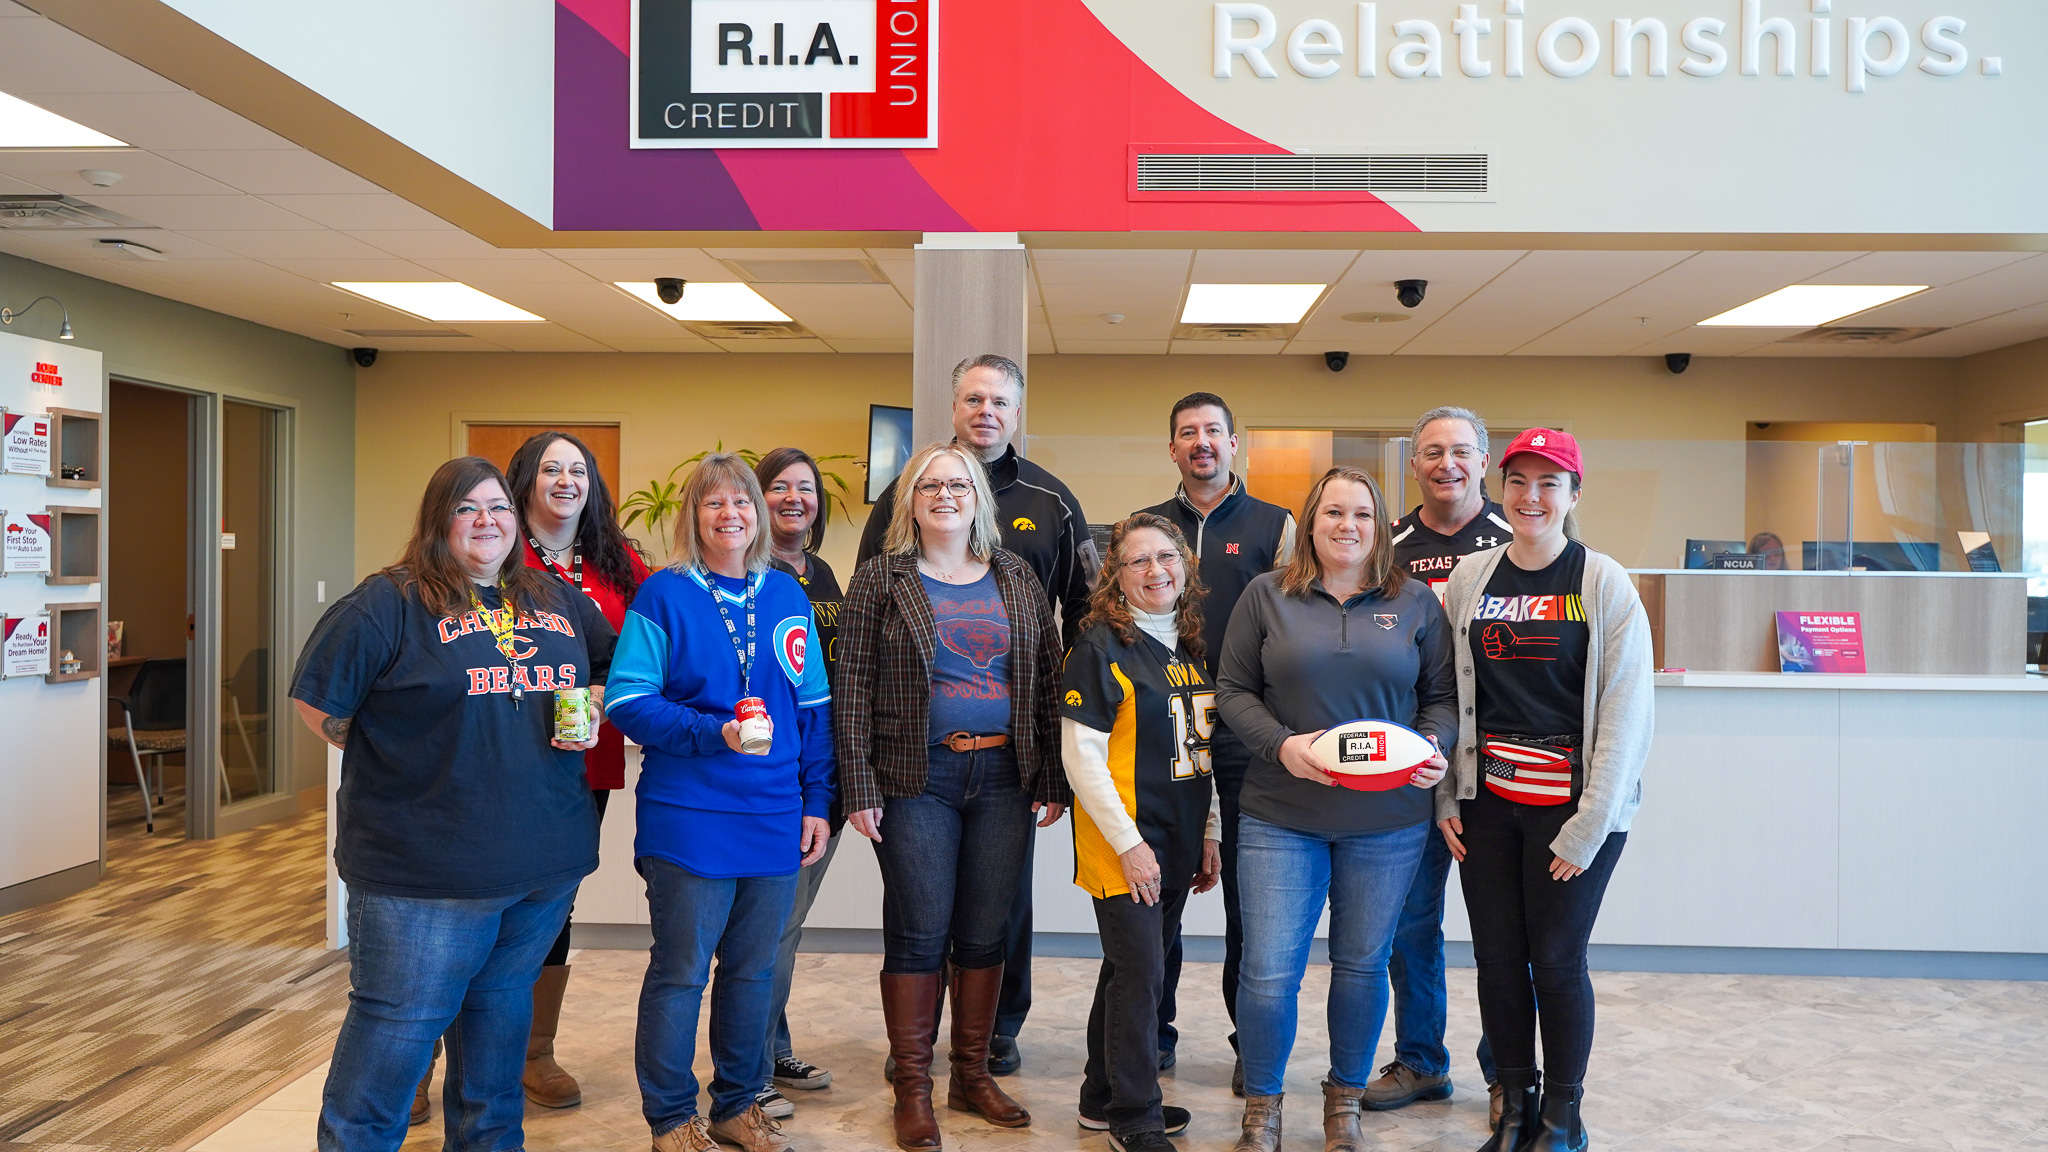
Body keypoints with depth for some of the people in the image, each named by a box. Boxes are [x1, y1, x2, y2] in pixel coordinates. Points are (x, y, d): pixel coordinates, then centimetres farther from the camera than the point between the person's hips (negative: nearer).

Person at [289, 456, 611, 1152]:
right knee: (396, 1025, 5)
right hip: (423, 874, -5)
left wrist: (593, 708, 2)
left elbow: (613, 669, 22)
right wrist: (393, 764, -5)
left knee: (502, 1008, 21)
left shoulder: (560, 602, 10)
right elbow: (318, 700, -7)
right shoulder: (390, 603, -7)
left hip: (547, 864, 6)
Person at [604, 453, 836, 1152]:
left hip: (776, 819, 4)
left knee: (754, 969, 14)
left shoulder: (786, 596, 8)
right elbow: (628, 702, -10)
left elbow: (815, 707, 11)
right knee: (681, 971, 5)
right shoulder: (664, 596, -5)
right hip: (689, 820, -4)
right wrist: (715, 733, -22)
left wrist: (816, 801, 7)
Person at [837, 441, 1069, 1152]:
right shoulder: (881, 580, 1)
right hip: (918, 779, -3)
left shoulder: (1016, 579, 10)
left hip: (1004, 776, 3)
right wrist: (859, 787, -9)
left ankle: (972, 1075, 26)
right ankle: (913, 1088, 17)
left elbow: (1047, 680, 9)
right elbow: (853, 688, -2)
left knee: (985, 932, 10)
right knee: (918, 933, 2)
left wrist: (1054, 779, 4)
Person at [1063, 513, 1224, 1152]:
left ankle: (1104, 1098, 30)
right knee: (1139, 974, -4)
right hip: (1123, 844, -7)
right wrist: (1129, 843, -16)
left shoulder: (1193, 648, 10)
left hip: (1178, 844, 7)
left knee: (1135, 968, 15)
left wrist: (1210, 835, 12)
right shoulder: (1101, 647, -11)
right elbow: (1081, 758, -14)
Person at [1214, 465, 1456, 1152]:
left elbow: (1442, 696, 10)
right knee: (1268, 972, -3)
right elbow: (1232, 689, 2)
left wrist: (1431, 747, -10)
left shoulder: (1416, 602, 7)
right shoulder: (1268, 595, 4)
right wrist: (1281, 745, -13)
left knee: (1363, 965, 12)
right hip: (1281, 817, -1)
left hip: (1387, 820, 1)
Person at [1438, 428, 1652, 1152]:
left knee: (1557, 961, 2)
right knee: (1497, 957, 7)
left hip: (1573, 807, -3)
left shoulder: (1605, 584, -4)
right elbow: (1446, 697, 8)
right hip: (1487, 803, 3)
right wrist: (1444, 799, 3)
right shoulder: (1470, 578, 5)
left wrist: (1588, 827, -11)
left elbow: (1626, 709, -7)